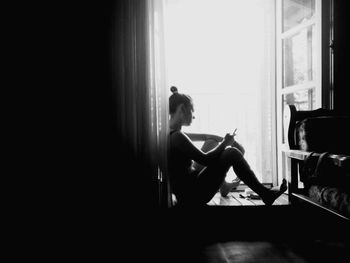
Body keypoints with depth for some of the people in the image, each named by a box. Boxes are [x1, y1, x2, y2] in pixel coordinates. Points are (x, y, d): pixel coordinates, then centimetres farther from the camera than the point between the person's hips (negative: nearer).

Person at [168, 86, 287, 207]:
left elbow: (204, 137, 16)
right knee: (231, 153, -10)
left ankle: (223, 186, 29)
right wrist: (224, 143, -5)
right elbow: (205, 160, -19)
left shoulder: (170, 133, 6)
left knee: (211, 143, 18)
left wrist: (226, 140, 8)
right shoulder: (177, 137, -23)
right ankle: (265, 194, 1)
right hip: (192, 197, -9)